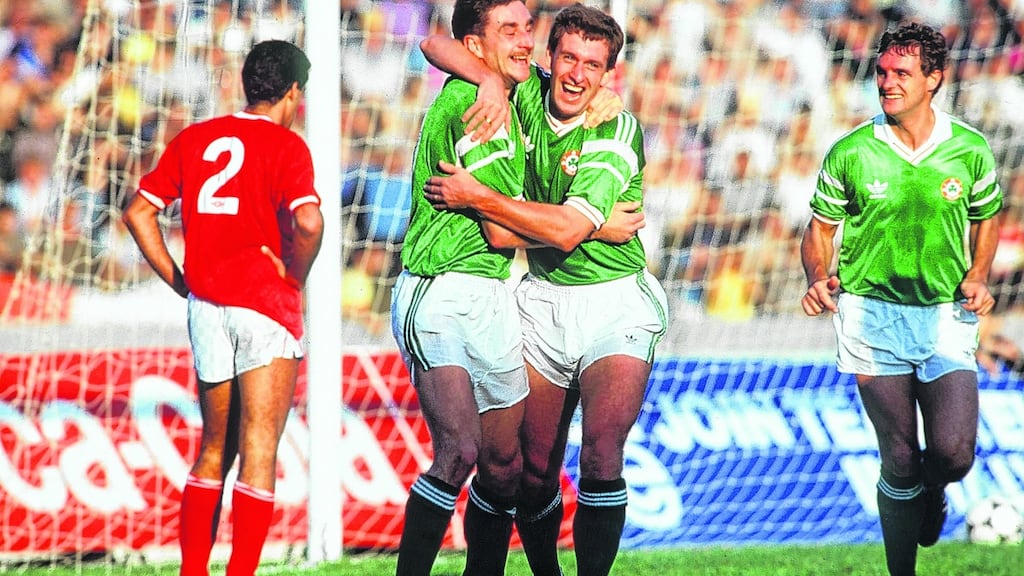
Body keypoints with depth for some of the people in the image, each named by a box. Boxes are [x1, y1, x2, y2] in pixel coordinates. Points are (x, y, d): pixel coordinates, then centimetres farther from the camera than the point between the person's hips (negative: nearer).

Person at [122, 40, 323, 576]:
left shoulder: (193, 139, 11)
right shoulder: (285, 145, -6)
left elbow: (138, 213, 9)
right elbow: (308, 223, -22)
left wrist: (180, 282, 11)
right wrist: (296, 277, -5)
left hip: (206, 305, 5)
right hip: (265, 303, -5)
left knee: (214, 449, 17)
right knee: (259, 451, -3)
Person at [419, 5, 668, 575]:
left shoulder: (618, 133, -15)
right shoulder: (528, 95, 0)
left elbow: (567, 229, -23)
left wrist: (476, 197, -18)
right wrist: (492, 81, -14)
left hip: (614, 303, -4)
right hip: (544, 298, 5)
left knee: (602, 450, -22)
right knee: (534, 466, 3)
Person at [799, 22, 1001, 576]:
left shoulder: (970, 150, -1)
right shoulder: (851, 153, -4)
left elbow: (986, 217, 16)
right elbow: (820, 227, 7)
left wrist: (977, 276, 0)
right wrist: (818, 276, -13)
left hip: (945, 315, 1)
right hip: (873, 312, 0)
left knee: (953, 454, -12)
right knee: (900, 463, 1)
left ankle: (931, 491, 27)